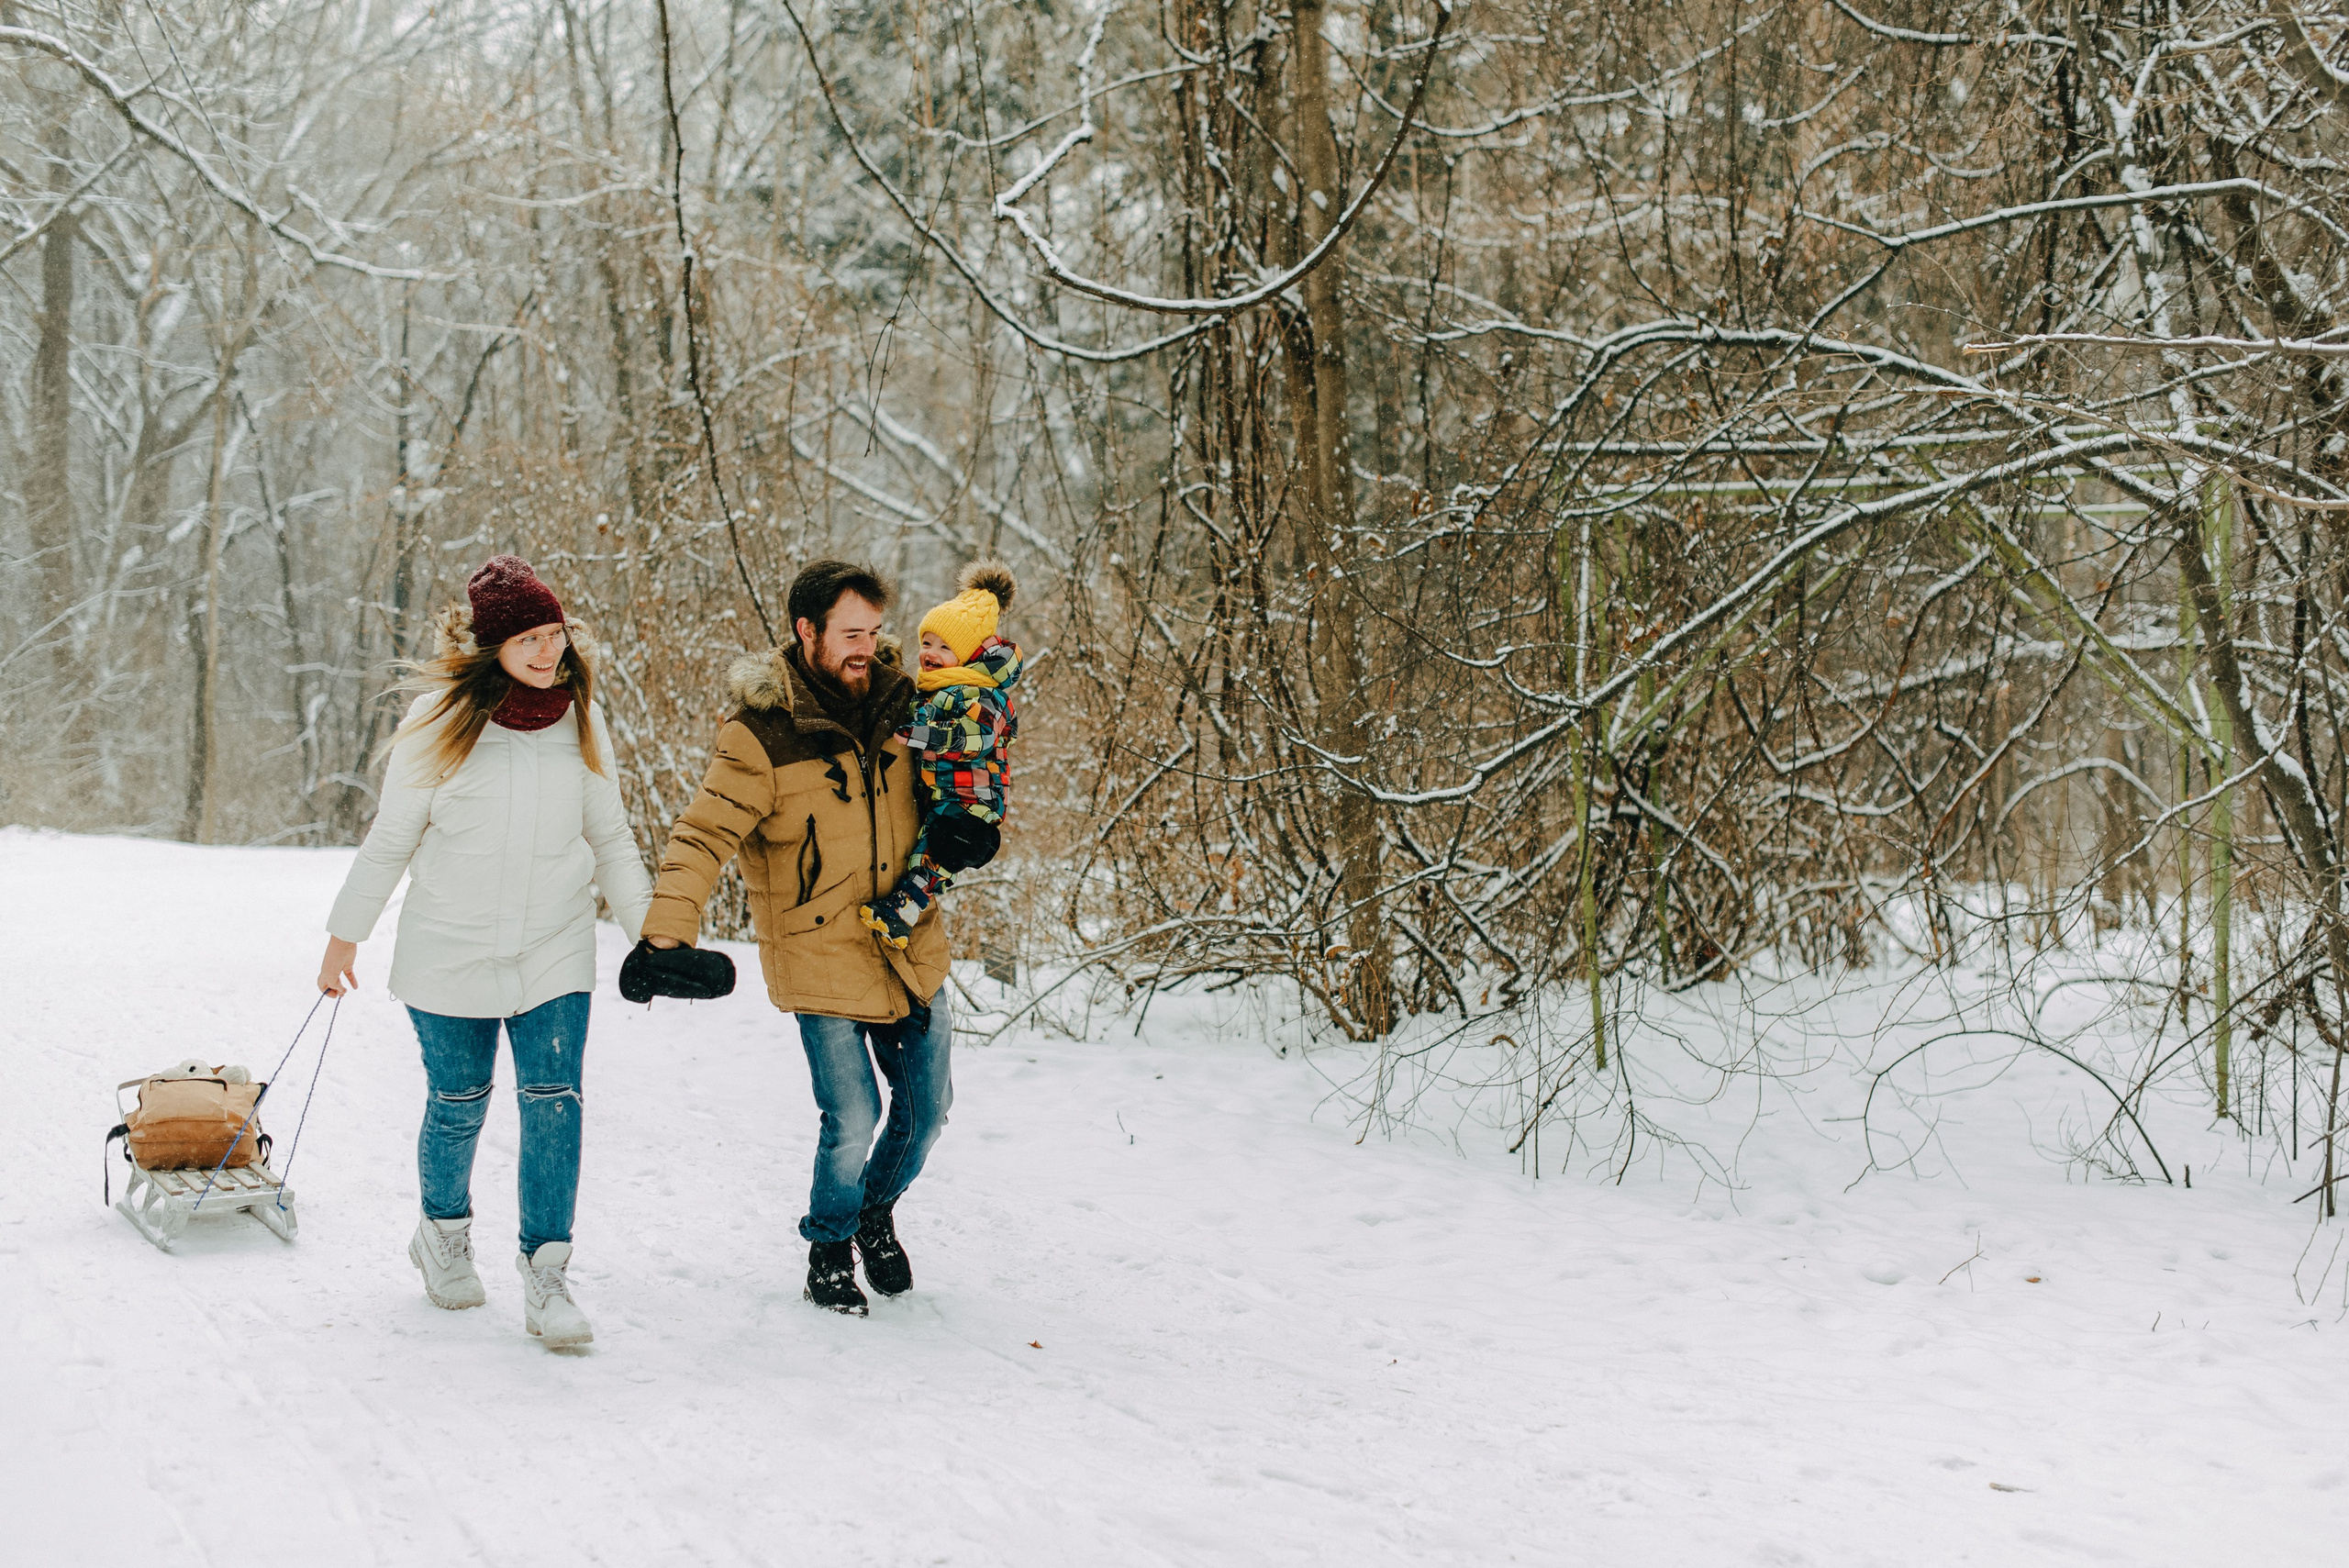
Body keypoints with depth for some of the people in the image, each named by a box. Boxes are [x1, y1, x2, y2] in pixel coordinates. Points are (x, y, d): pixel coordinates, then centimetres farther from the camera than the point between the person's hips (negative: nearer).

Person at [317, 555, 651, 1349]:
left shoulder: (580, 720, 2)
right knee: (458, 1104, 10)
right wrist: (345, 936, 4)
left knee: (553, 1103, -9)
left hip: (554, 952, 2)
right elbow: (390, 837, 1)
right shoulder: (442, 717, -7)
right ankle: (444, 1233, 36)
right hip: (450, 950, -2)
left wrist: (652, 933, 10)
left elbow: (611, 841, 12)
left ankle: (547, 1274, -3)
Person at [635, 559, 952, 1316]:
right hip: (821, 958, -6)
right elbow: (703, 836, -21)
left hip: (911, 947, 6)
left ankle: (876, 1214, 40)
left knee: (926, 1105, 11)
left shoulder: (892, 701, 2)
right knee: (853, 1118, -7)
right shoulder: (760, 735, -16)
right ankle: (829, 1246, 20)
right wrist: (666, 934, -33)